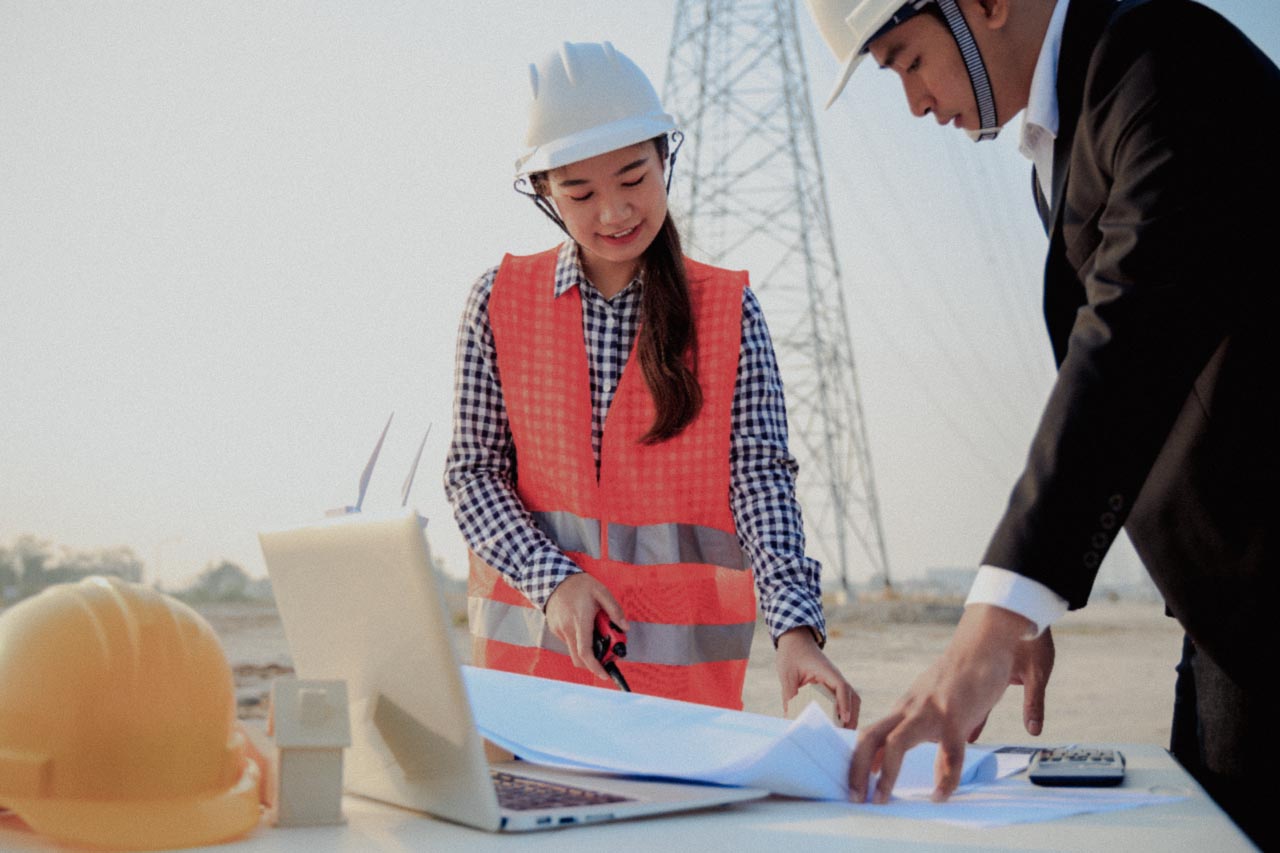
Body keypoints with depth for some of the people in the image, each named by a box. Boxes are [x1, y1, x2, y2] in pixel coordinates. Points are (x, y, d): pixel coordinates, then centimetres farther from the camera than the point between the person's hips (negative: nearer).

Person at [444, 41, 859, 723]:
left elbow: (759, 474, -8)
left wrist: (795, 627, -22)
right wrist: (553, 579, -14)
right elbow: (473, 471, 1)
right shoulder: (501, 301, 1)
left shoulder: (728, 309, -1)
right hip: (531, 642, 1)